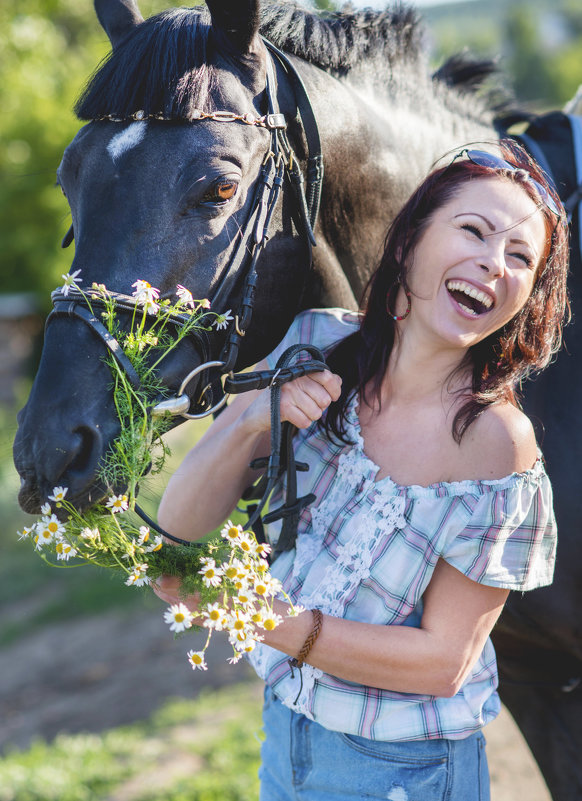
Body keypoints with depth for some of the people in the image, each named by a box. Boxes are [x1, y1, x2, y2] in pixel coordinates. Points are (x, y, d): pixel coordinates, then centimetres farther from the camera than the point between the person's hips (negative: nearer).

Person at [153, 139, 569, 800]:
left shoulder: (495, 442, -23)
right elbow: (180, 527, -9)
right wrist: (254, 423, -27)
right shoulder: (319, 346, -10)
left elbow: (444, 662, -19)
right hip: (284, 734, 5)